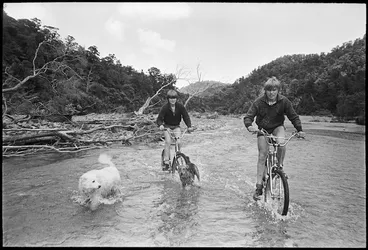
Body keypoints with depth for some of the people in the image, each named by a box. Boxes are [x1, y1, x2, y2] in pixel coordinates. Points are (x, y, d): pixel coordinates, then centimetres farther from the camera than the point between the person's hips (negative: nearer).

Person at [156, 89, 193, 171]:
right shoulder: (165, 107, -16)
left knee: (178, 142, -15)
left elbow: (186, 116, -10)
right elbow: (159, 118, -19)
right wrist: (160, 125, -41)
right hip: (167, 127, -2)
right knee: (168, 141, -22)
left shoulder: (180, 106, -11)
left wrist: (189, 126, -26)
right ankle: (166, 162, -18)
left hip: (176, 127, 2)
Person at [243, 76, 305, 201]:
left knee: (281, 143, -34)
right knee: (262, 155, -8)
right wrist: (249, 126, -40)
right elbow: (248, 117, -19)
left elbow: (294, 116, -4)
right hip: (263, 129, 0)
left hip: (277, 127, 0)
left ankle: (280, 166, -4)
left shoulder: (284, 101, -12)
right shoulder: (259, 102, -16)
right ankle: (259, 186, -1)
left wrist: (299, 130, -16)